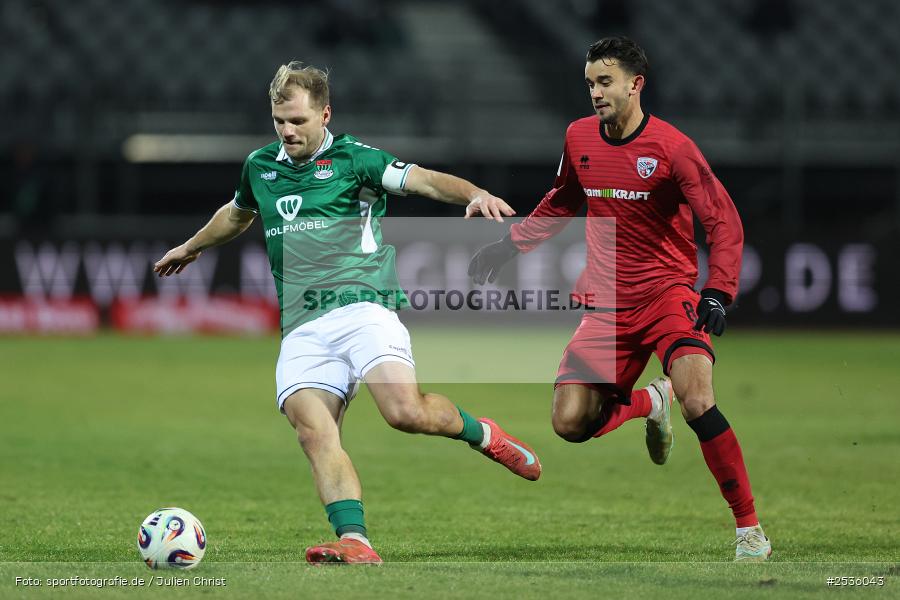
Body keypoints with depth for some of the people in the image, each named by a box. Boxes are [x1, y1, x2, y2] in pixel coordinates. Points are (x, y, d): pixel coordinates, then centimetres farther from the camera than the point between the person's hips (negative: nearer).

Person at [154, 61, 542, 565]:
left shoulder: (354, 158, 4)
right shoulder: (260, 166, 20)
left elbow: (422, 180, -10)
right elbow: (237, 214, 42)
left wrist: (474, 194, -30)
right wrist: (192, 247, 58)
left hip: (361, 304, -4)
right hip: (301, 329, 4)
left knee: (406, 411, -26)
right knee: (313, 429, -22)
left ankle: (480, 432, 6)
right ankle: (355, 542, -31)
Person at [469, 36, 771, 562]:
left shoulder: (671, 146, -13)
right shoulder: (579, 138, 4)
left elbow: (725, 221, -12)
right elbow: (560, 205, 24)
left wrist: (718, 293, -24)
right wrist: (508, 246, 23)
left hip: (668, 291, -5)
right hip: (607, 302, 5)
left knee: (697, 404, -26)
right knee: (570, 423, -8)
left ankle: (750, 528, -12)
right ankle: (649, 403, 24)